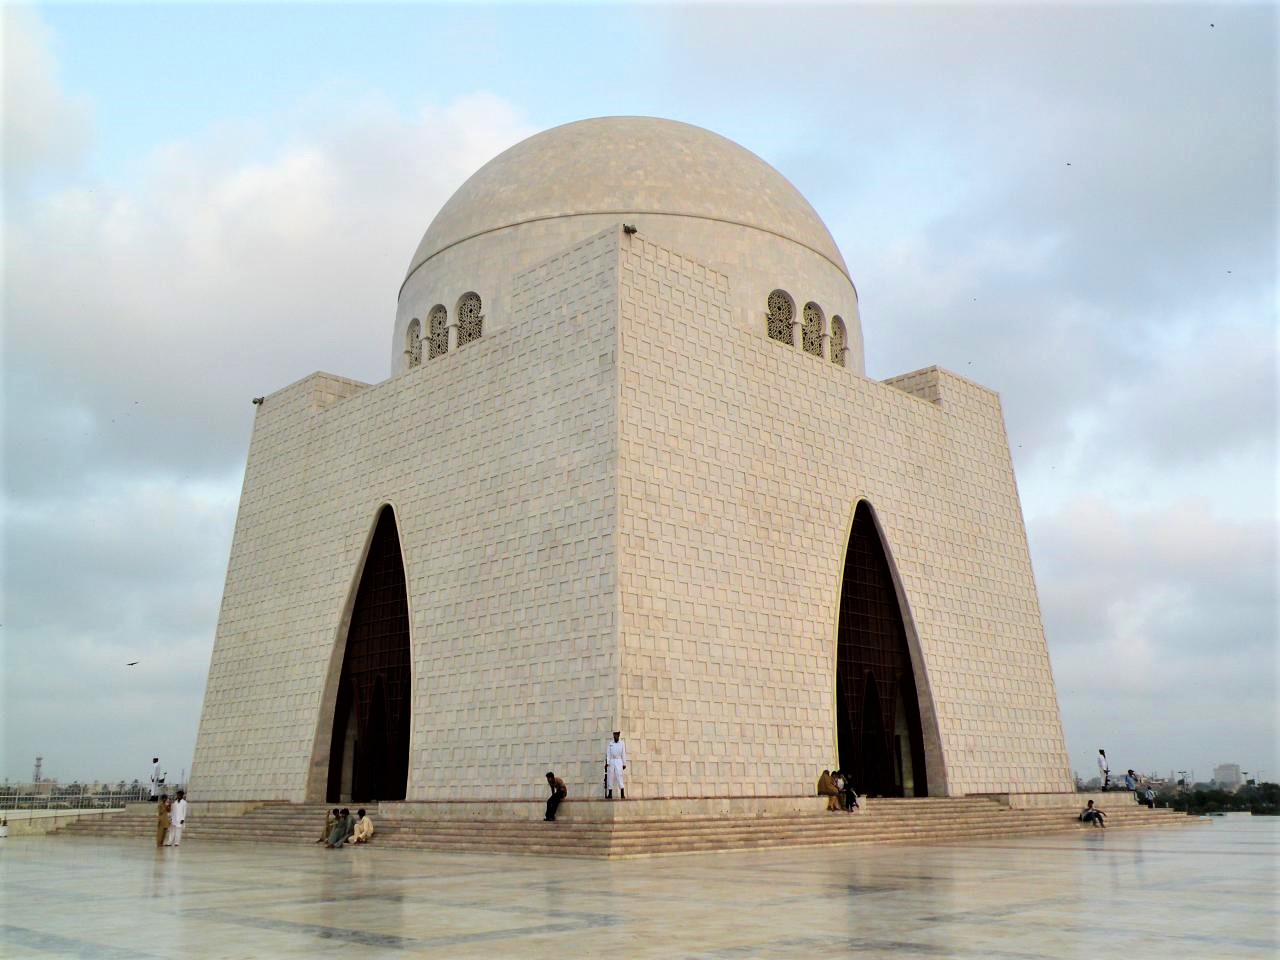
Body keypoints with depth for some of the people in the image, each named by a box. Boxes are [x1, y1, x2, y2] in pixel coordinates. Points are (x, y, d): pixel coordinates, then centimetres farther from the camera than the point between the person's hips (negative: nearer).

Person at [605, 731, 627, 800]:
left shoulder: (622, 744, 7)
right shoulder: (610, 744, 10)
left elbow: (623, 754, 5)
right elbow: (608, 754, 4)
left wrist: (624, 764, 1)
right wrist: (607, 763, -8)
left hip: (619, 762, -2)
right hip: (611, 762, 2)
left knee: (619, 776, -13)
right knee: (610, 777, 0)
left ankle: (622, 794, -15)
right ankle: (610, 794, 5)